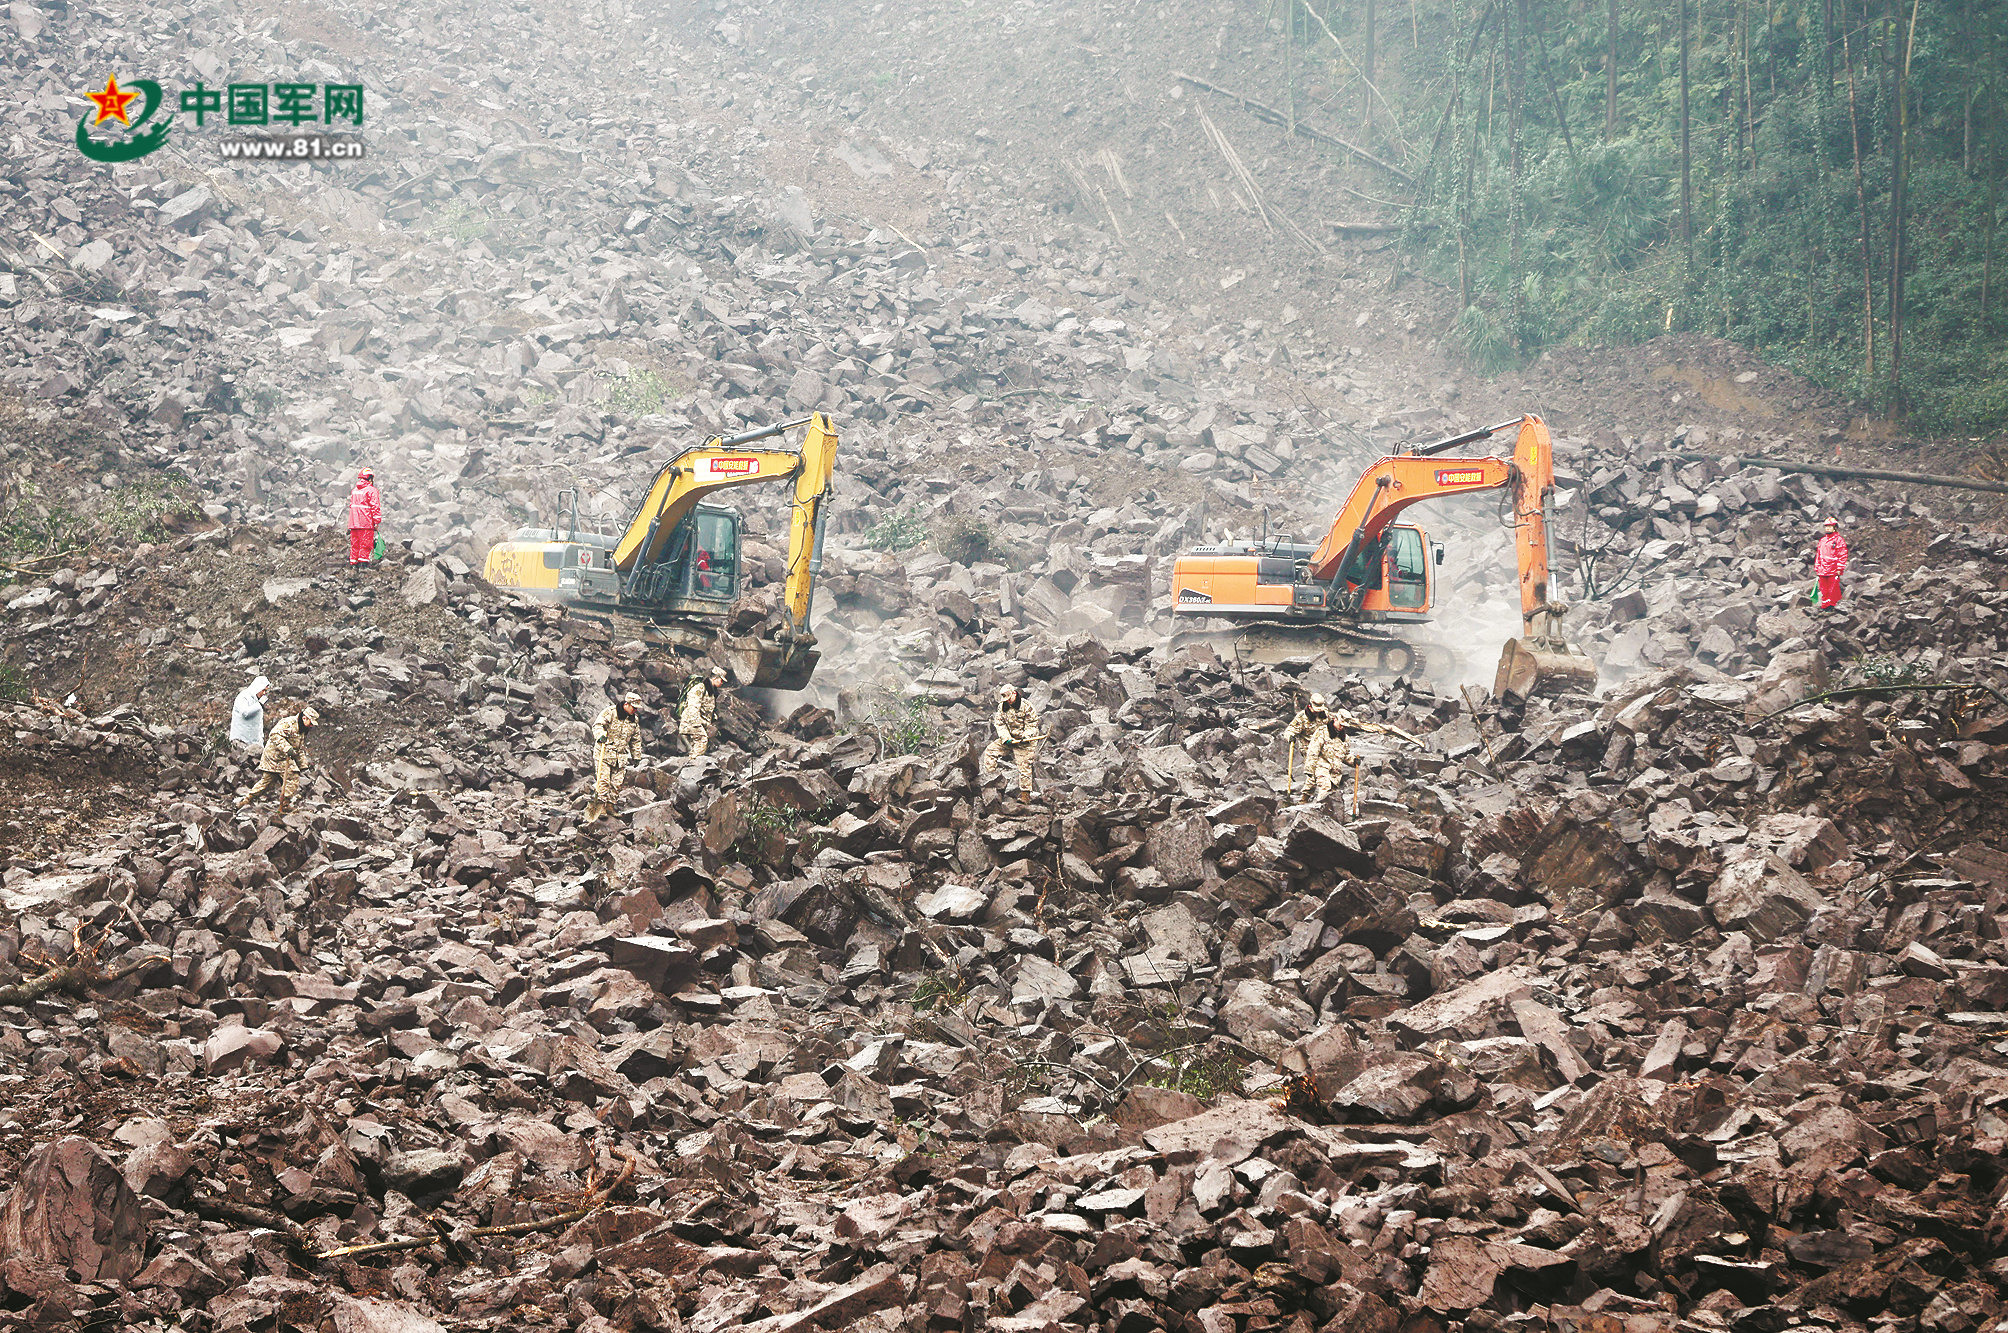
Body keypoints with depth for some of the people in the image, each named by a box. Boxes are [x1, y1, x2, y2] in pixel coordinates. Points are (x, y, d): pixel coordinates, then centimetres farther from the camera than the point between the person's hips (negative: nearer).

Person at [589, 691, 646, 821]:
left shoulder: (635, 719, 12)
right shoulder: (611, 711, -7)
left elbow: (636, 740, 21)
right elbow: (598, 724, -14)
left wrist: (637, 756, 21)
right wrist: (600, 735, -33)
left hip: (621, 756, 6)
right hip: (604, 752, -6)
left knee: (617, 782, 2)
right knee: (603, 780, -10)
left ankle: (610, 806, 9)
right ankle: (601, 806, -8)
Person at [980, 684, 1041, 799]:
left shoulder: (1026, 706, -12)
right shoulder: (1002, 707, 2)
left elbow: (1032, 725, -9)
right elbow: (1000, 724, -1)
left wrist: (1026, 736, -24)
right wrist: (1006, 738, -16)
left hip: (1024, 741, -5)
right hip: (1008, 739, 5)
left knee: (1024, 765, -8)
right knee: (990, 750, -4)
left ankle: (1025, 791, -2)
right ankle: (989, 776, 3)